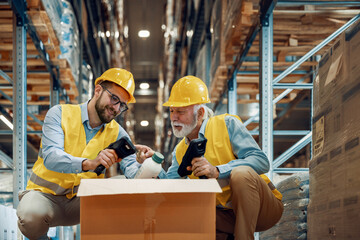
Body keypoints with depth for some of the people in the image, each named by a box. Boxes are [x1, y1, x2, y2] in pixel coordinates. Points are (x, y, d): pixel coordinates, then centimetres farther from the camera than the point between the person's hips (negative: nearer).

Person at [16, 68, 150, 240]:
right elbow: (51, 157, -24)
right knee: (31, 216, -36)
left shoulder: (116, 133, 4)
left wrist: (141, 164, -36)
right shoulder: (60, 114, -8)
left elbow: (130, 167, -10)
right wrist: (88, 163, -43)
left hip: (82, 200, 3)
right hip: (45, 193, -2)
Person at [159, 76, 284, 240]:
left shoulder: (227, 124, -8)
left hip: (264, 207, -5)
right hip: (227, 215, 5)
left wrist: (217, 171, -31)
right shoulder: (180, 151, 11)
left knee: (241, 172, -33)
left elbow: (261, 161, -19)